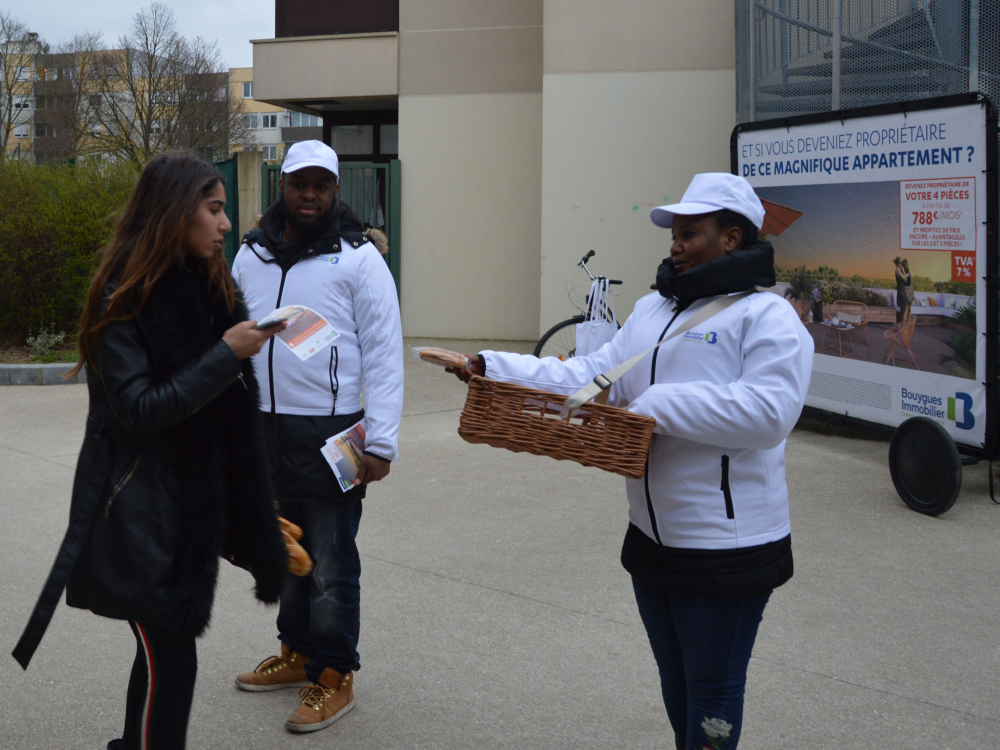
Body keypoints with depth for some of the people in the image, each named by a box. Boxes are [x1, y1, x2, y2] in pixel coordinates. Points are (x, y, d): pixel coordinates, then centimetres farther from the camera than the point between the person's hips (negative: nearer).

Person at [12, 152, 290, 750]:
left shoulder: (206, 287, 9)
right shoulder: (126, 297, -13)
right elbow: (138, 410, -19)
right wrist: (226, 355, -20)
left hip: (195, 503, 7)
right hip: (142, 513, -7)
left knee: (166, 652, 13)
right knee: (170, 661, -4)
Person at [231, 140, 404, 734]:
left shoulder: (358, 257, -6)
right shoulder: (252, 255, 11)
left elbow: (384, 354, -9)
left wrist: (381, 442, -15)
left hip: (331, 433, -6)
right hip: (265, 429, 6)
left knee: (331, 563, 1)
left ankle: (334, 676, 15)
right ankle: (297, 654, 35)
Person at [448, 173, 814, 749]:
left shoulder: (767, 317, -13)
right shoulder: (653, 310, 12)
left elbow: (769, 410, -27)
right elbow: (591, 377, 6)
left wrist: (653, 404, -25)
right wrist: (495, 368, -4)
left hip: (726, 547, -8)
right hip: (654, 538, 8)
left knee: (712, 696, 6)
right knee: (676, 683, 23)